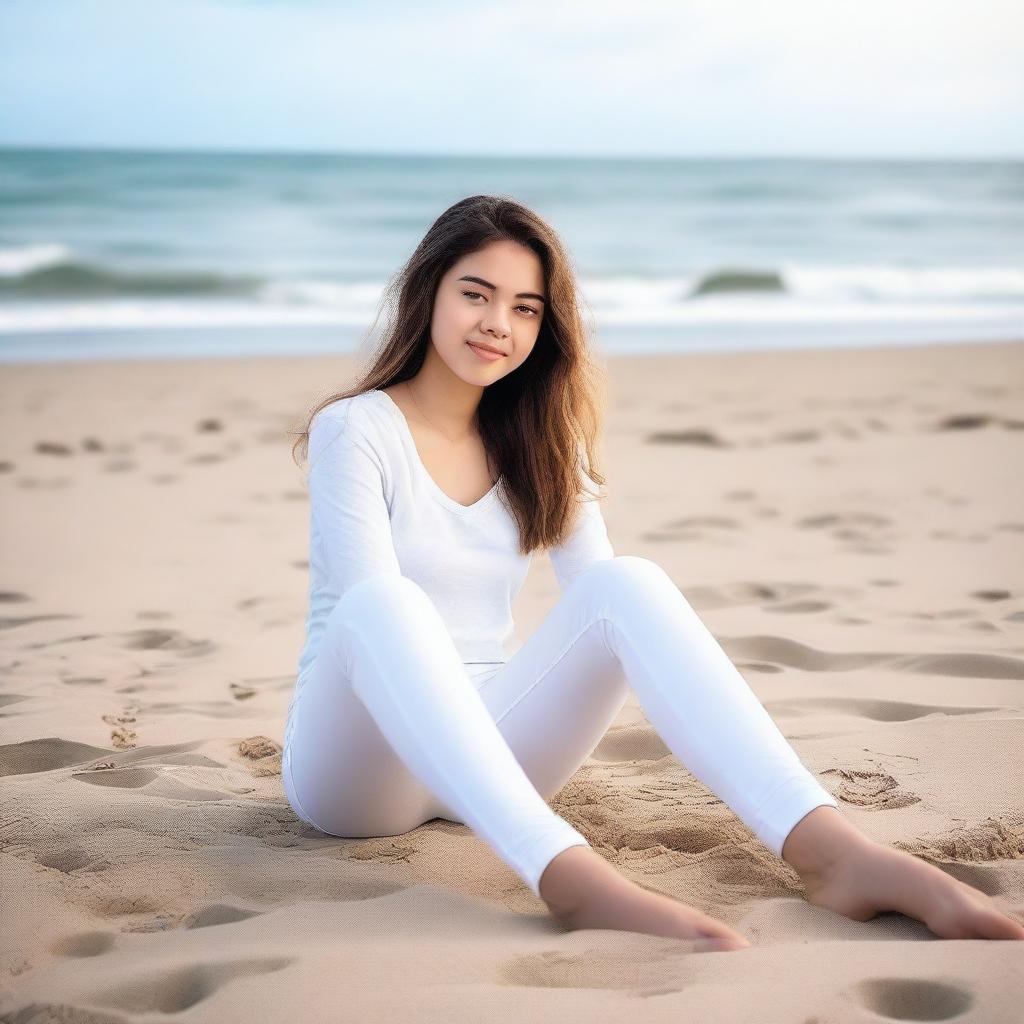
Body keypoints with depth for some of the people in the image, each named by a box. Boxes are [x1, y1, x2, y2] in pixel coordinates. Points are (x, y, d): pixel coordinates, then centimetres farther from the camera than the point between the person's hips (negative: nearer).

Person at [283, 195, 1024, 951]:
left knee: (627, 584, -24)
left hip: (483, 756, 4)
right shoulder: (354, 429, -5)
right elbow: (376, 612, -17)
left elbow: (596, 587, 3)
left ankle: (831, 848, -42)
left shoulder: (537, 444, 12)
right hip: (355, 760, -4)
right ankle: (570, 877, -56)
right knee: (384, 604, -38)